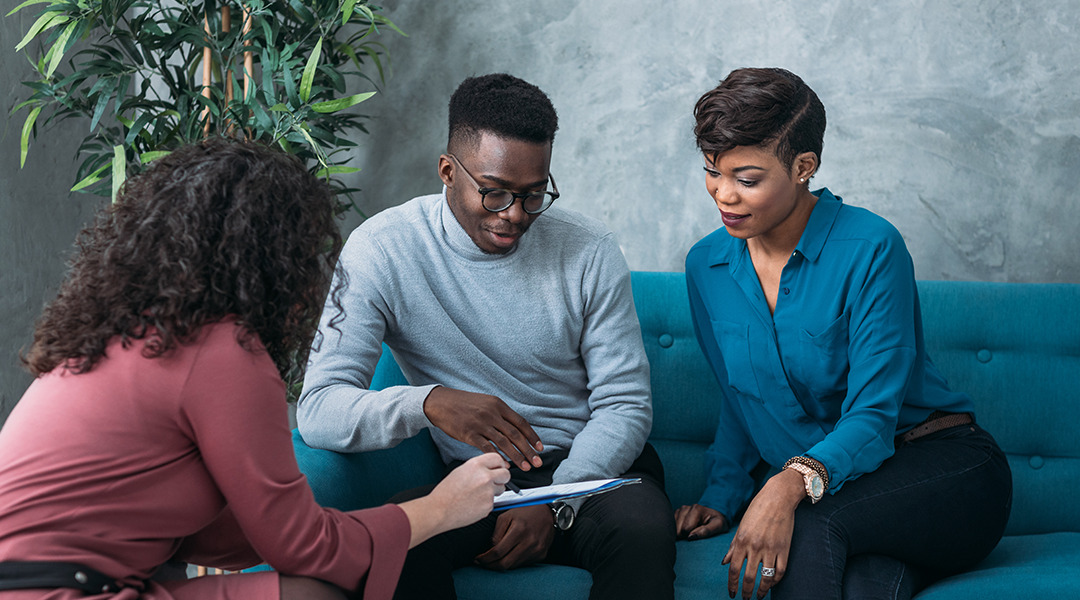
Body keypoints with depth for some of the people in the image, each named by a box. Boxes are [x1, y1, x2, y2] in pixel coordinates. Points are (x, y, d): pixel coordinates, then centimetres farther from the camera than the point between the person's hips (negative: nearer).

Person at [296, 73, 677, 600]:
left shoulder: (588, 251, -4)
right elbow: (318, 408, -16)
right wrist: (429, 402, -36)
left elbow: (625, 404, -1)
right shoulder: (380, 250, -9)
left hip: (591, 467, 0)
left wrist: (557, 501, -18)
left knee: (643, 532, -35)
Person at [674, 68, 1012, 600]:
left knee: (809, 526, -36)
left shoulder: (870, 248, -14)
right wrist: (722, 495, 4)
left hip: (944, 465, -3)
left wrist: (793, 482, -38)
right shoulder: (706, 266, 5)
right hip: (822, 488, 3)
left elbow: (872, 416, -19)